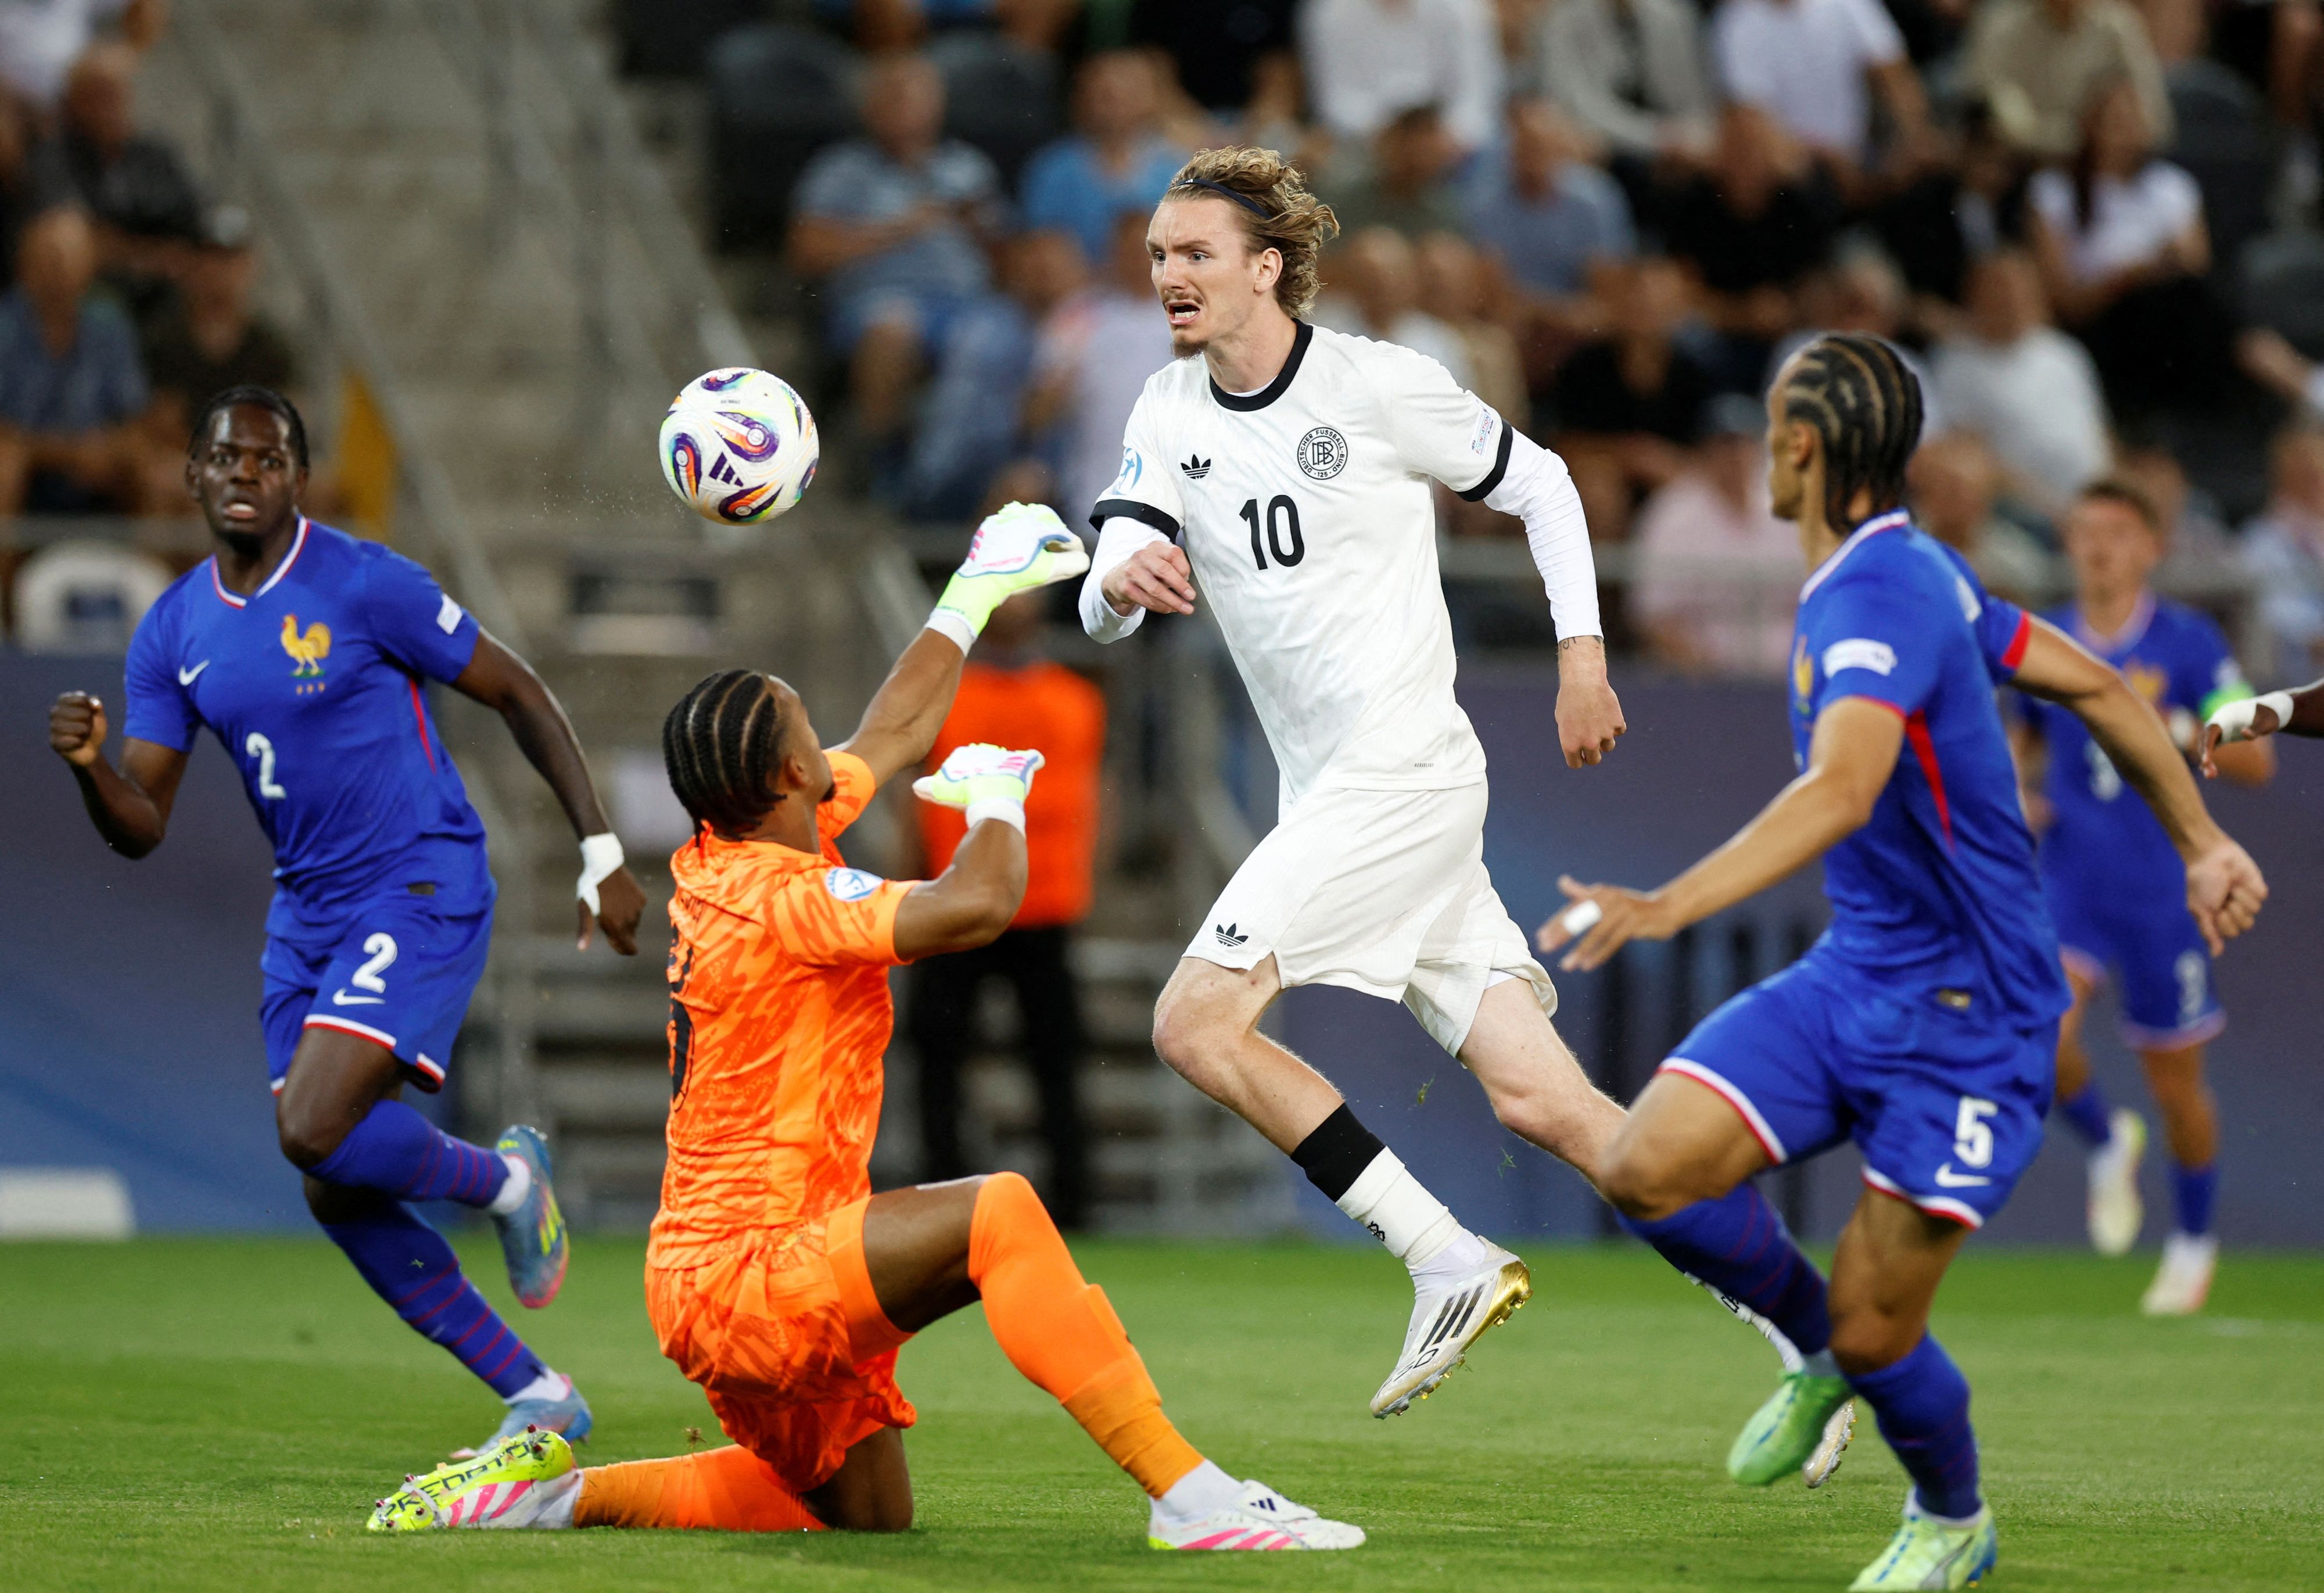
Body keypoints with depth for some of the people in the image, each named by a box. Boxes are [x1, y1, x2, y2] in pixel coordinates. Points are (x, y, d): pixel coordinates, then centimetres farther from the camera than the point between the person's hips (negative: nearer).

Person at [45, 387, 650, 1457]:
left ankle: (503, 1179, 7)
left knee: (316, 1132, -24)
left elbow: (518, 695, -5)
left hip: (422, 888, -7)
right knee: (340, 1197, 3)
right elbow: (140, 830, 3)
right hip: (307, 914, 7)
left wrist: (601, 853, -7)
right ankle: (539, 1399, 15)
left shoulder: (366, 584, -12)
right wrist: (88, 765, -20)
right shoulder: (171, 634, 4)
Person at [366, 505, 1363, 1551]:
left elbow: (890, 737, 26)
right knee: (997, 1212, -28)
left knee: (865, 1515, 21)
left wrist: (975, 594, 35)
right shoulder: (782, 901, -20)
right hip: (741, 1277, -11)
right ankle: (1189, 1497, -39)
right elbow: (976, 905, -34)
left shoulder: (721, 861, 9)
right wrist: (998, 797, -12)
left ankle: (555, 1491, 18)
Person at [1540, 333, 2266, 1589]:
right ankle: (1813, 1342, 16)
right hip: (1853, 976, 8)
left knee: (1872, 1337, -2)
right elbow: (2096, 688, 15)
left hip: (1963, 1015, -8)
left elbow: (1841, 792, -39)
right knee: (1650, 1169, -10)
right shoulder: (1918, 572, 7)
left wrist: (1668, 908, -50)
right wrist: (2200, 844, 21)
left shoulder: (1878, 598, -22)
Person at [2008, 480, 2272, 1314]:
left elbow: (2256, 760, -8)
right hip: (2070, 882, 2)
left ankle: (2194, 1240, 30)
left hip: (2162, 888, -2)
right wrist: (2016, 792, 3)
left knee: (2174, 1079, 7)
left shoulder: (2189, 641, -6)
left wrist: (2174, 727, -23)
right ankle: (2107, 1144, 11)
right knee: (2042, 1039, -22)